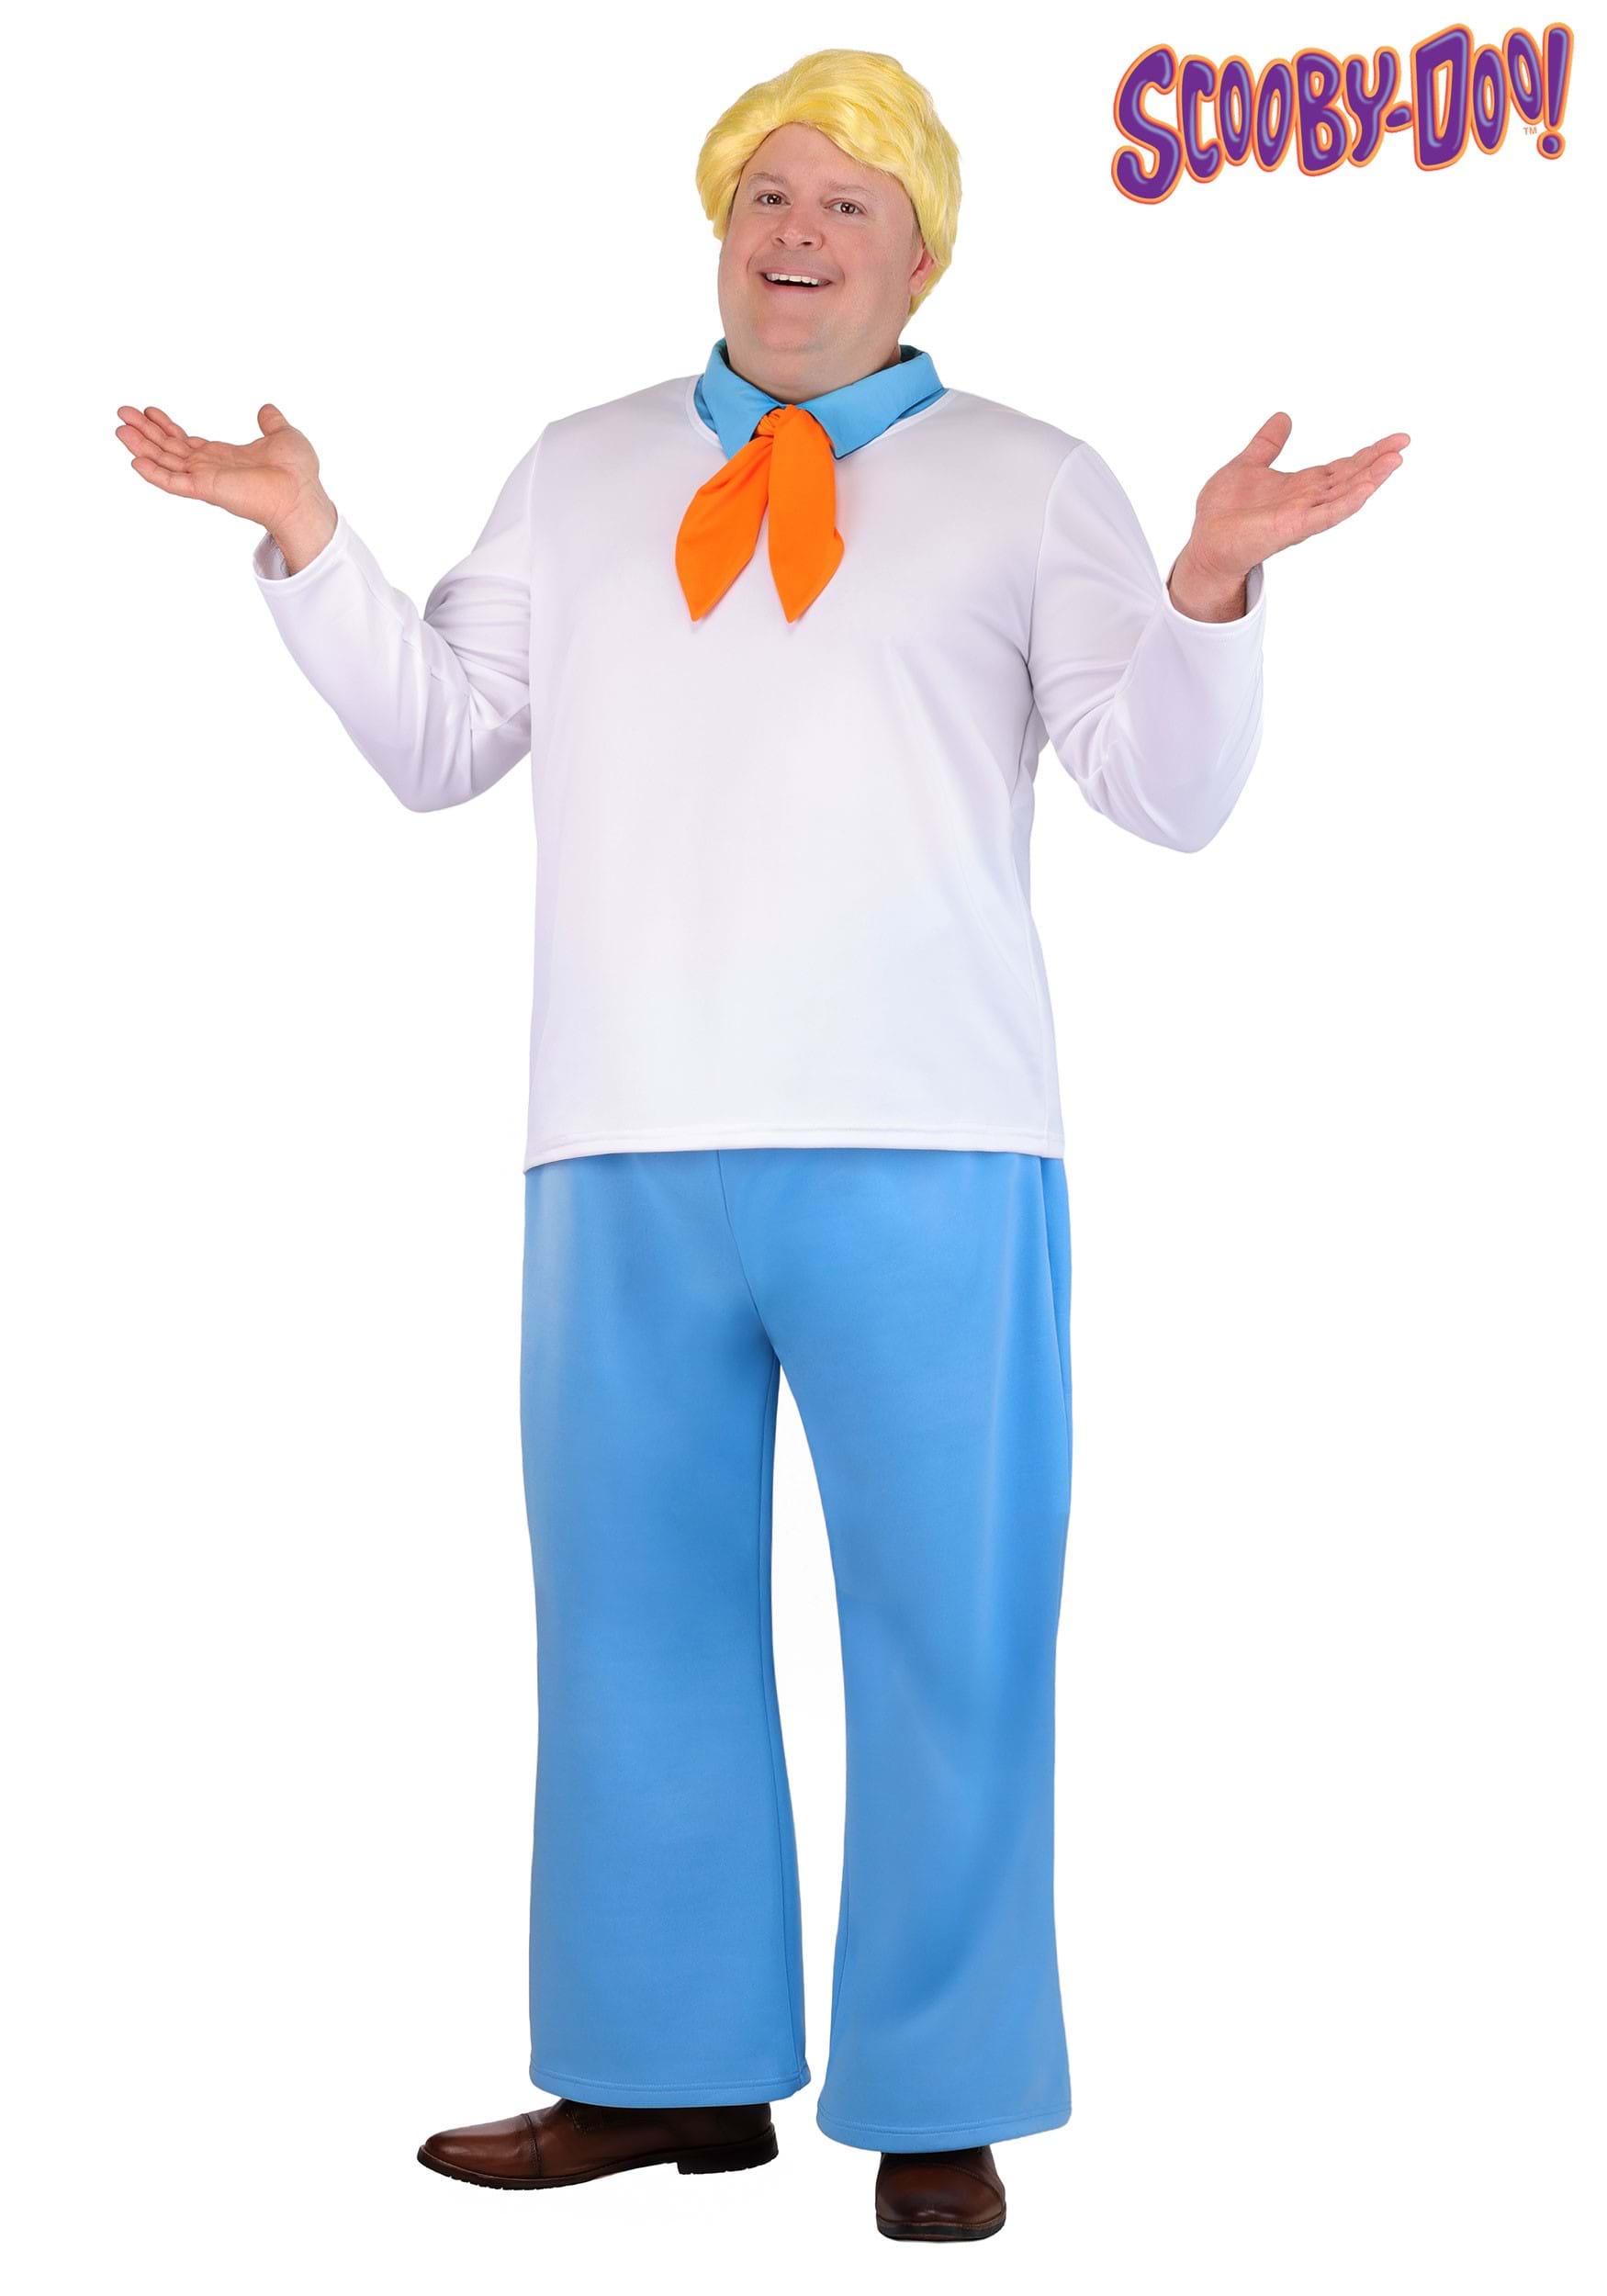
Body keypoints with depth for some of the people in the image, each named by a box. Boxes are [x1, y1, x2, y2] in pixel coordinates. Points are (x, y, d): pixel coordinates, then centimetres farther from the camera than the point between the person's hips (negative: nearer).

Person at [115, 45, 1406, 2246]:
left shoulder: (1028, 480, 8)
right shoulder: (584, 473, 17)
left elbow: (1168, 789, 0)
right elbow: (441, 739, 13)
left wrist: (1212, 590, -17)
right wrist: (309, 543, 1)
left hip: (924, 1155, -3)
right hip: (627, 1155, 3)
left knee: (951, 1627, 0)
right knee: (638, 1607, 9)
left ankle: (940, 2107, 11)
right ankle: (671, 2065, 22)